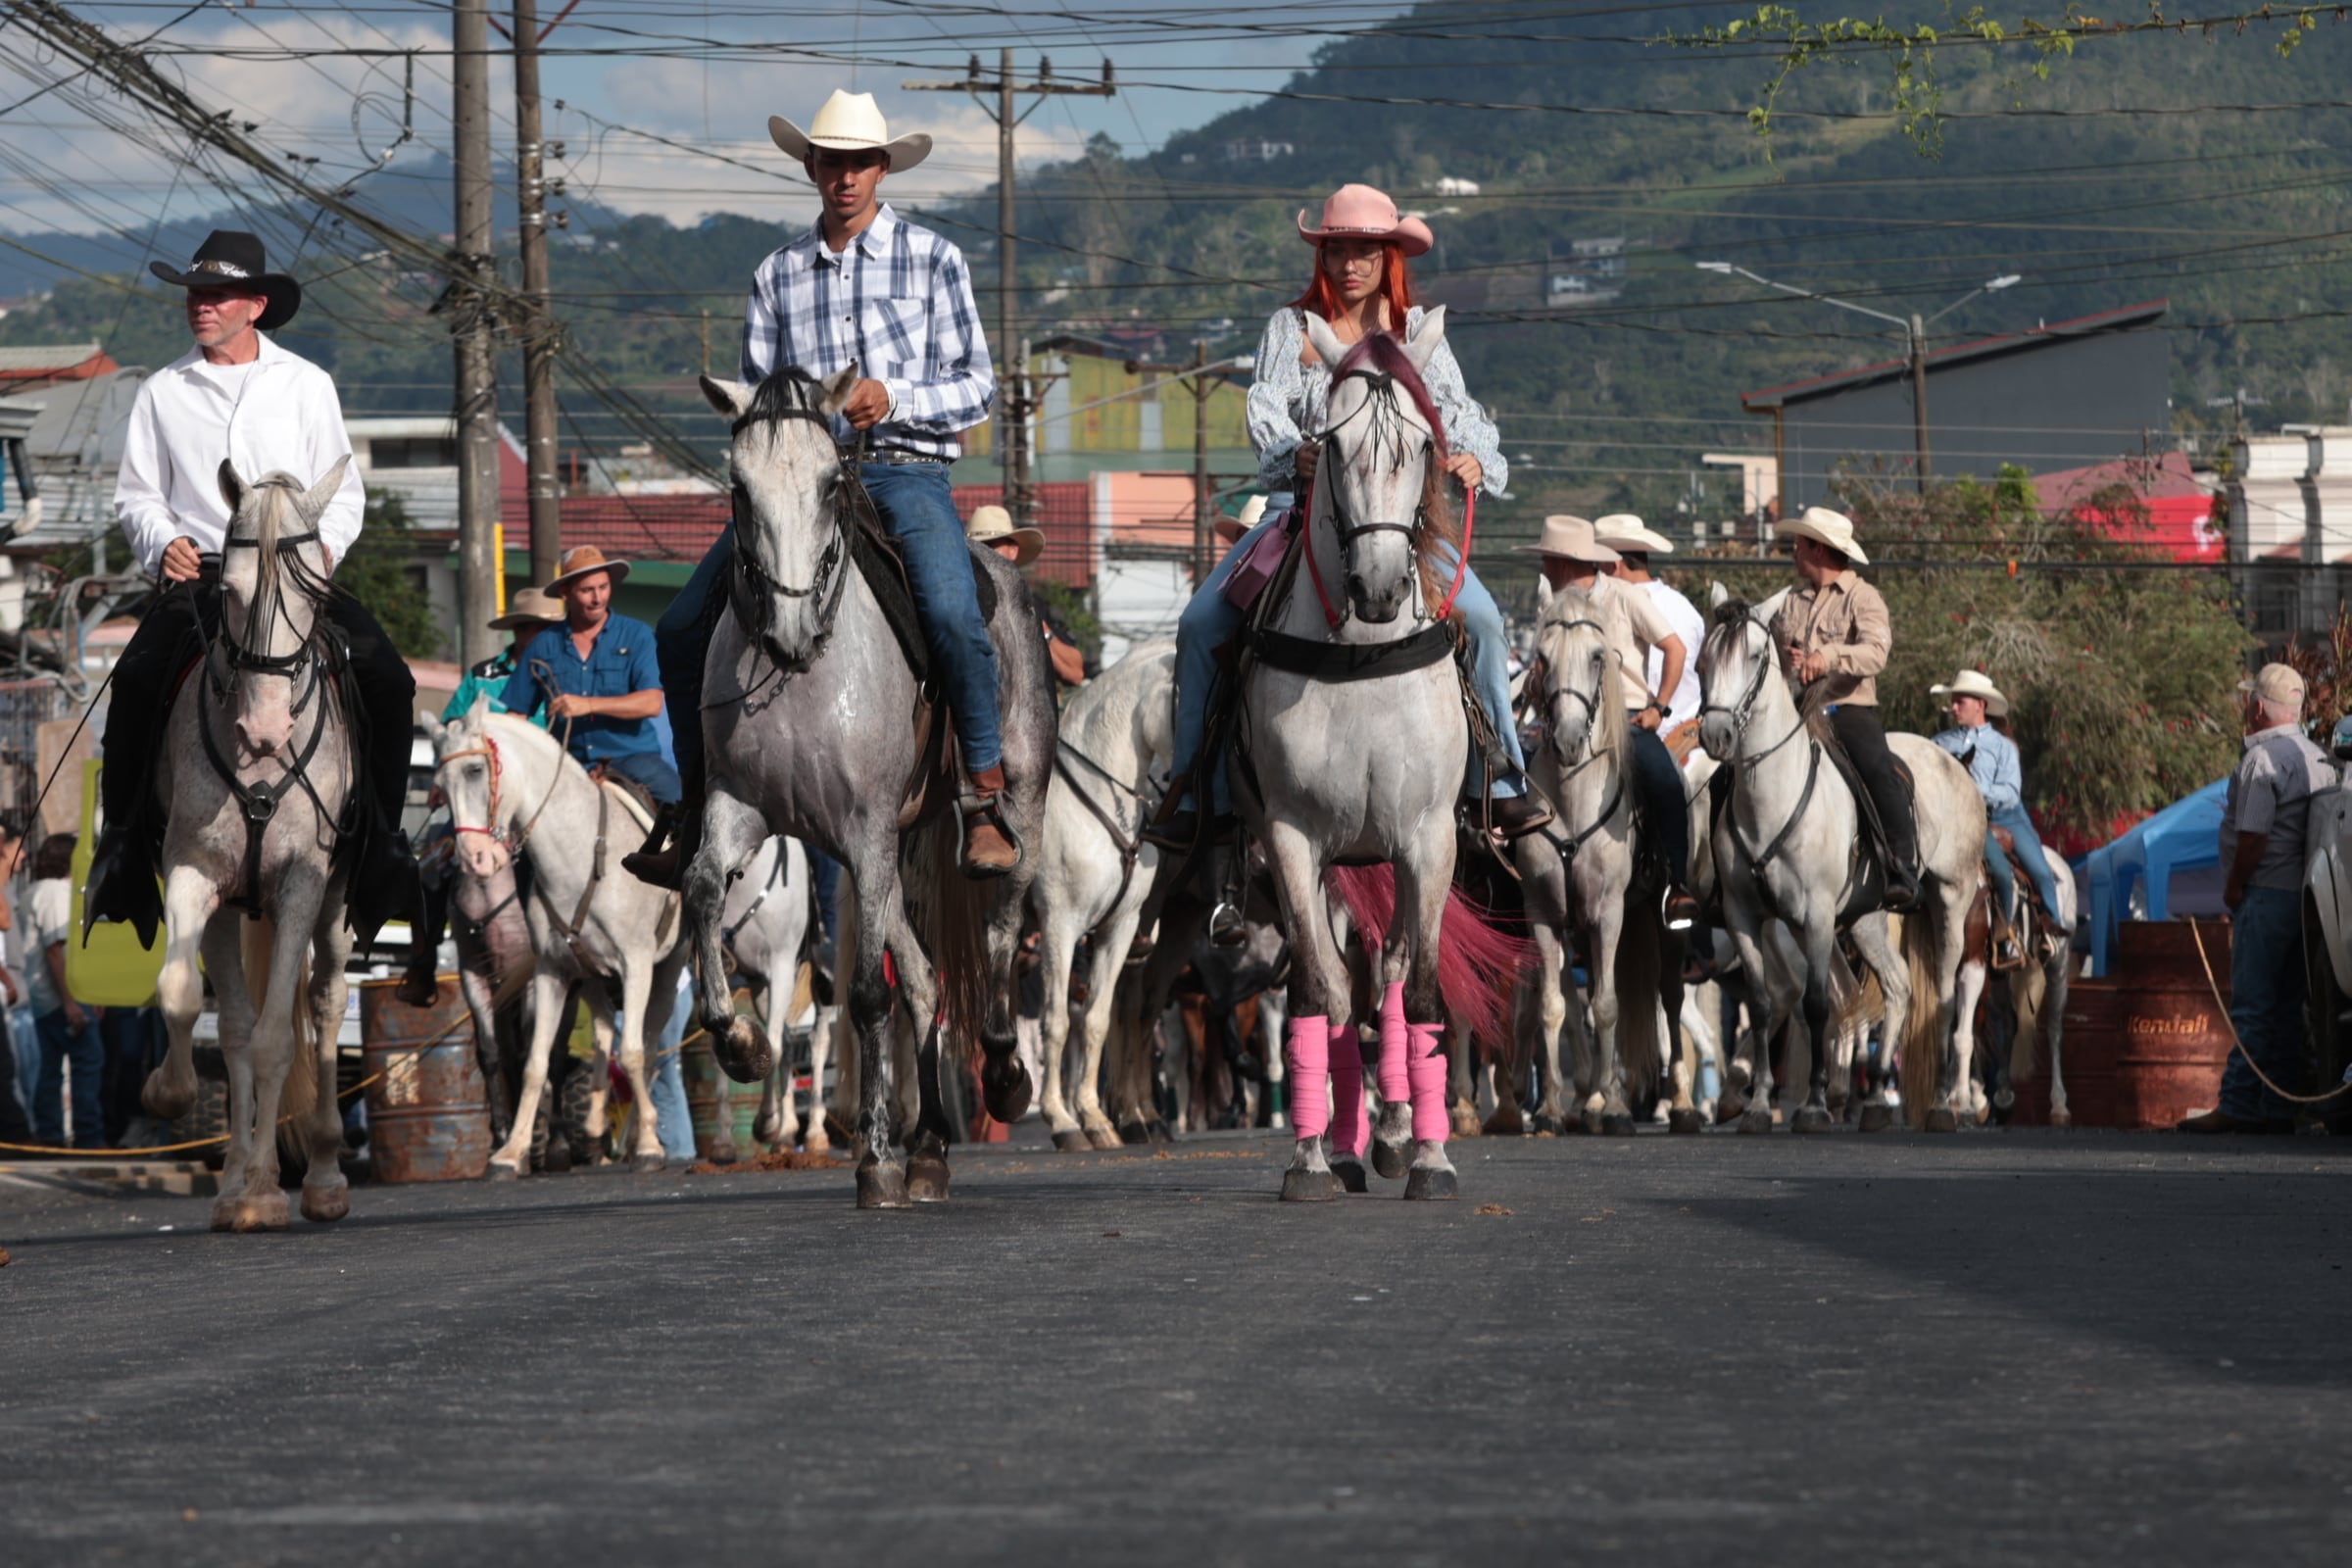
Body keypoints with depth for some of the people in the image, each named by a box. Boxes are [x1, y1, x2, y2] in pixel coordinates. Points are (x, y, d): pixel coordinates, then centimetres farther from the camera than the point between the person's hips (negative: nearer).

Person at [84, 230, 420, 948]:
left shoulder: (307, 385, 9)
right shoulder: (162, 394, 11)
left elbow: (342, 490, 10)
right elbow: (138, 494, 13)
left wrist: (326, 545, -9)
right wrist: (162, 543, -7)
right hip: (196, 573, 0)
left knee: (387, 679, -20)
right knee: (136, 680, -28)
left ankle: (382, 838, -7)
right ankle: (123, 837, -14)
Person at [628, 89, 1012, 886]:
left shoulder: (932, 259, 6)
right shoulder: (778, 275, 14)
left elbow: (977, 386, 4)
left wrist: (894, 398, -13)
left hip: (905, 470, -3)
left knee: (952, 618, -31)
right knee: (684, 627, -8)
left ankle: (989, 801, -20)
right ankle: (695, 801, 7)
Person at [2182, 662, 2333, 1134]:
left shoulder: (2262, 759, -13)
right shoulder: (2319, 759, 14)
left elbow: (2254, 835, -20)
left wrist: (2233, 887, -7)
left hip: (2266, 895, -9)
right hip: (2305, 895, 9)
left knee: (2252, 1004, -8)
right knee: (2286, 1005, 9)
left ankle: (2238, 1105, -10)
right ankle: (2279, 1108, 10)